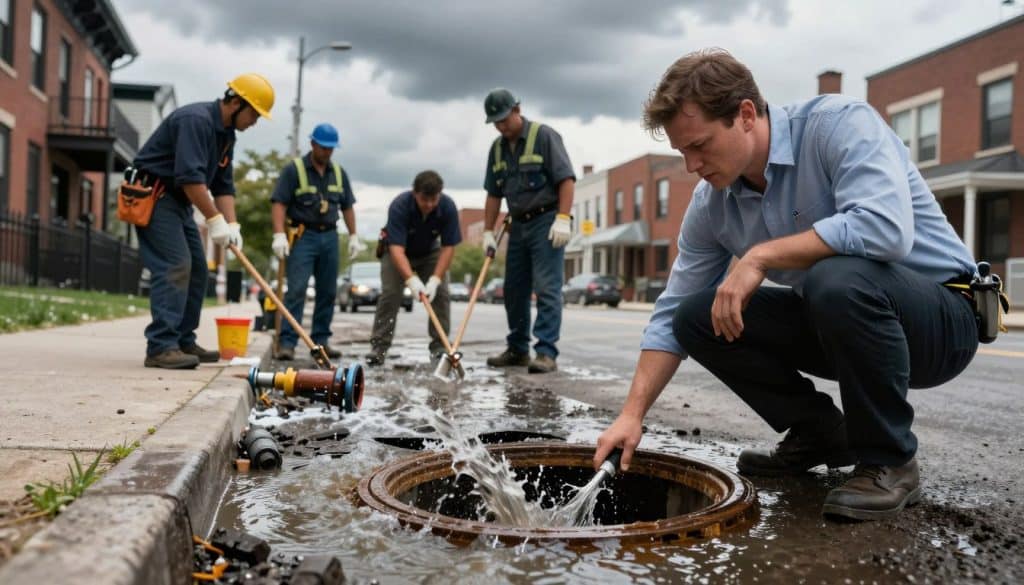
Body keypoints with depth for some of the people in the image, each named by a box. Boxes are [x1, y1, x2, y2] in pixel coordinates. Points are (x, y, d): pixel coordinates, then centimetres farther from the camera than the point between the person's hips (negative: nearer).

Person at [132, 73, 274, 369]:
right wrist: (215, 220, -27)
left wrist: (232, 225, -4)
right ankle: (161, 347, -18)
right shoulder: (196, 120, -20)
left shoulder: (226, 134, 10)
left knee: (196, 269, 9)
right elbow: (189, 177, -29)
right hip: (153, 195, -10)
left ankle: (183, 342, 16)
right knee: (174, 266, -18)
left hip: (178, 201, 10)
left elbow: (224, 185, 9)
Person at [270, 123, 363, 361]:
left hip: (330, 236, 5)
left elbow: (347, 207, 18)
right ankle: (287, 343, -10)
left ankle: (321, 341, 15)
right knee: (296, 290, -11)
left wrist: (353, 236, 13)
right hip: (303, 236, -5)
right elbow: (279, 204, -9)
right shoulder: (293, 169, -3)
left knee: (328, 292, 7)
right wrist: (279, 235, -20)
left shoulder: (339, 173, 13)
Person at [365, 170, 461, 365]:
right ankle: (379, 345, -8)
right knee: (390, 294, -14)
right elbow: (396, 248, -38)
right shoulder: (399, 206, -34)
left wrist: (435, 280, -32)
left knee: (441, 294, -10)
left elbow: (448, 247, -23)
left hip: (430, 253, 2)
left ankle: (440, 345, -1)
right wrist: (412, 279, -50)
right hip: (398, 253, -2)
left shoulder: (448, 207, -27)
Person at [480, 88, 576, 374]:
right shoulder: (497, 148, 13)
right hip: (518, 225, 7)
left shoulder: (544, 136, -7)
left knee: (546, 289, -10)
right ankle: (517, 350, 19)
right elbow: (494, 193, 15)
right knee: (514, 290, 9)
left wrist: (563, 219, -20)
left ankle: (546, 353, -10)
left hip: (546, 222, -7)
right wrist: (488, 231, 10)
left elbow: (566, 179, -13)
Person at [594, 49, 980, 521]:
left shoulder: (840, 123, -21)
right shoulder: (711, 202, -3)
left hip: (941, 318, -6)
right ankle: (819, 434, 10)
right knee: (696, 318, -6)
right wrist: (632, 414, -8)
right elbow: (670, 314, 0)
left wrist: (761, 256, -30)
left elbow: (886, 226, -39)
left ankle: (889, 463, -14)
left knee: (838, 279, -37)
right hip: (834, 322, 6)